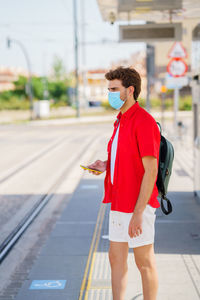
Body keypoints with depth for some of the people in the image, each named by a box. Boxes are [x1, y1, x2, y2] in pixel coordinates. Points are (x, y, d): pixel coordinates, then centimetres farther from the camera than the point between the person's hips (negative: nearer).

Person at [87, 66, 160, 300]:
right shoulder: (121, 121, 13)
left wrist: (138, 213, -23)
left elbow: (151, 170, -21)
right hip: (118, 203, 9)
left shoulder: (144, 122, -17)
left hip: (138, 205, -9)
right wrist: (106, 166, 5)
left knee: (144, 263, 4)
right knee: (116, 258, 14)